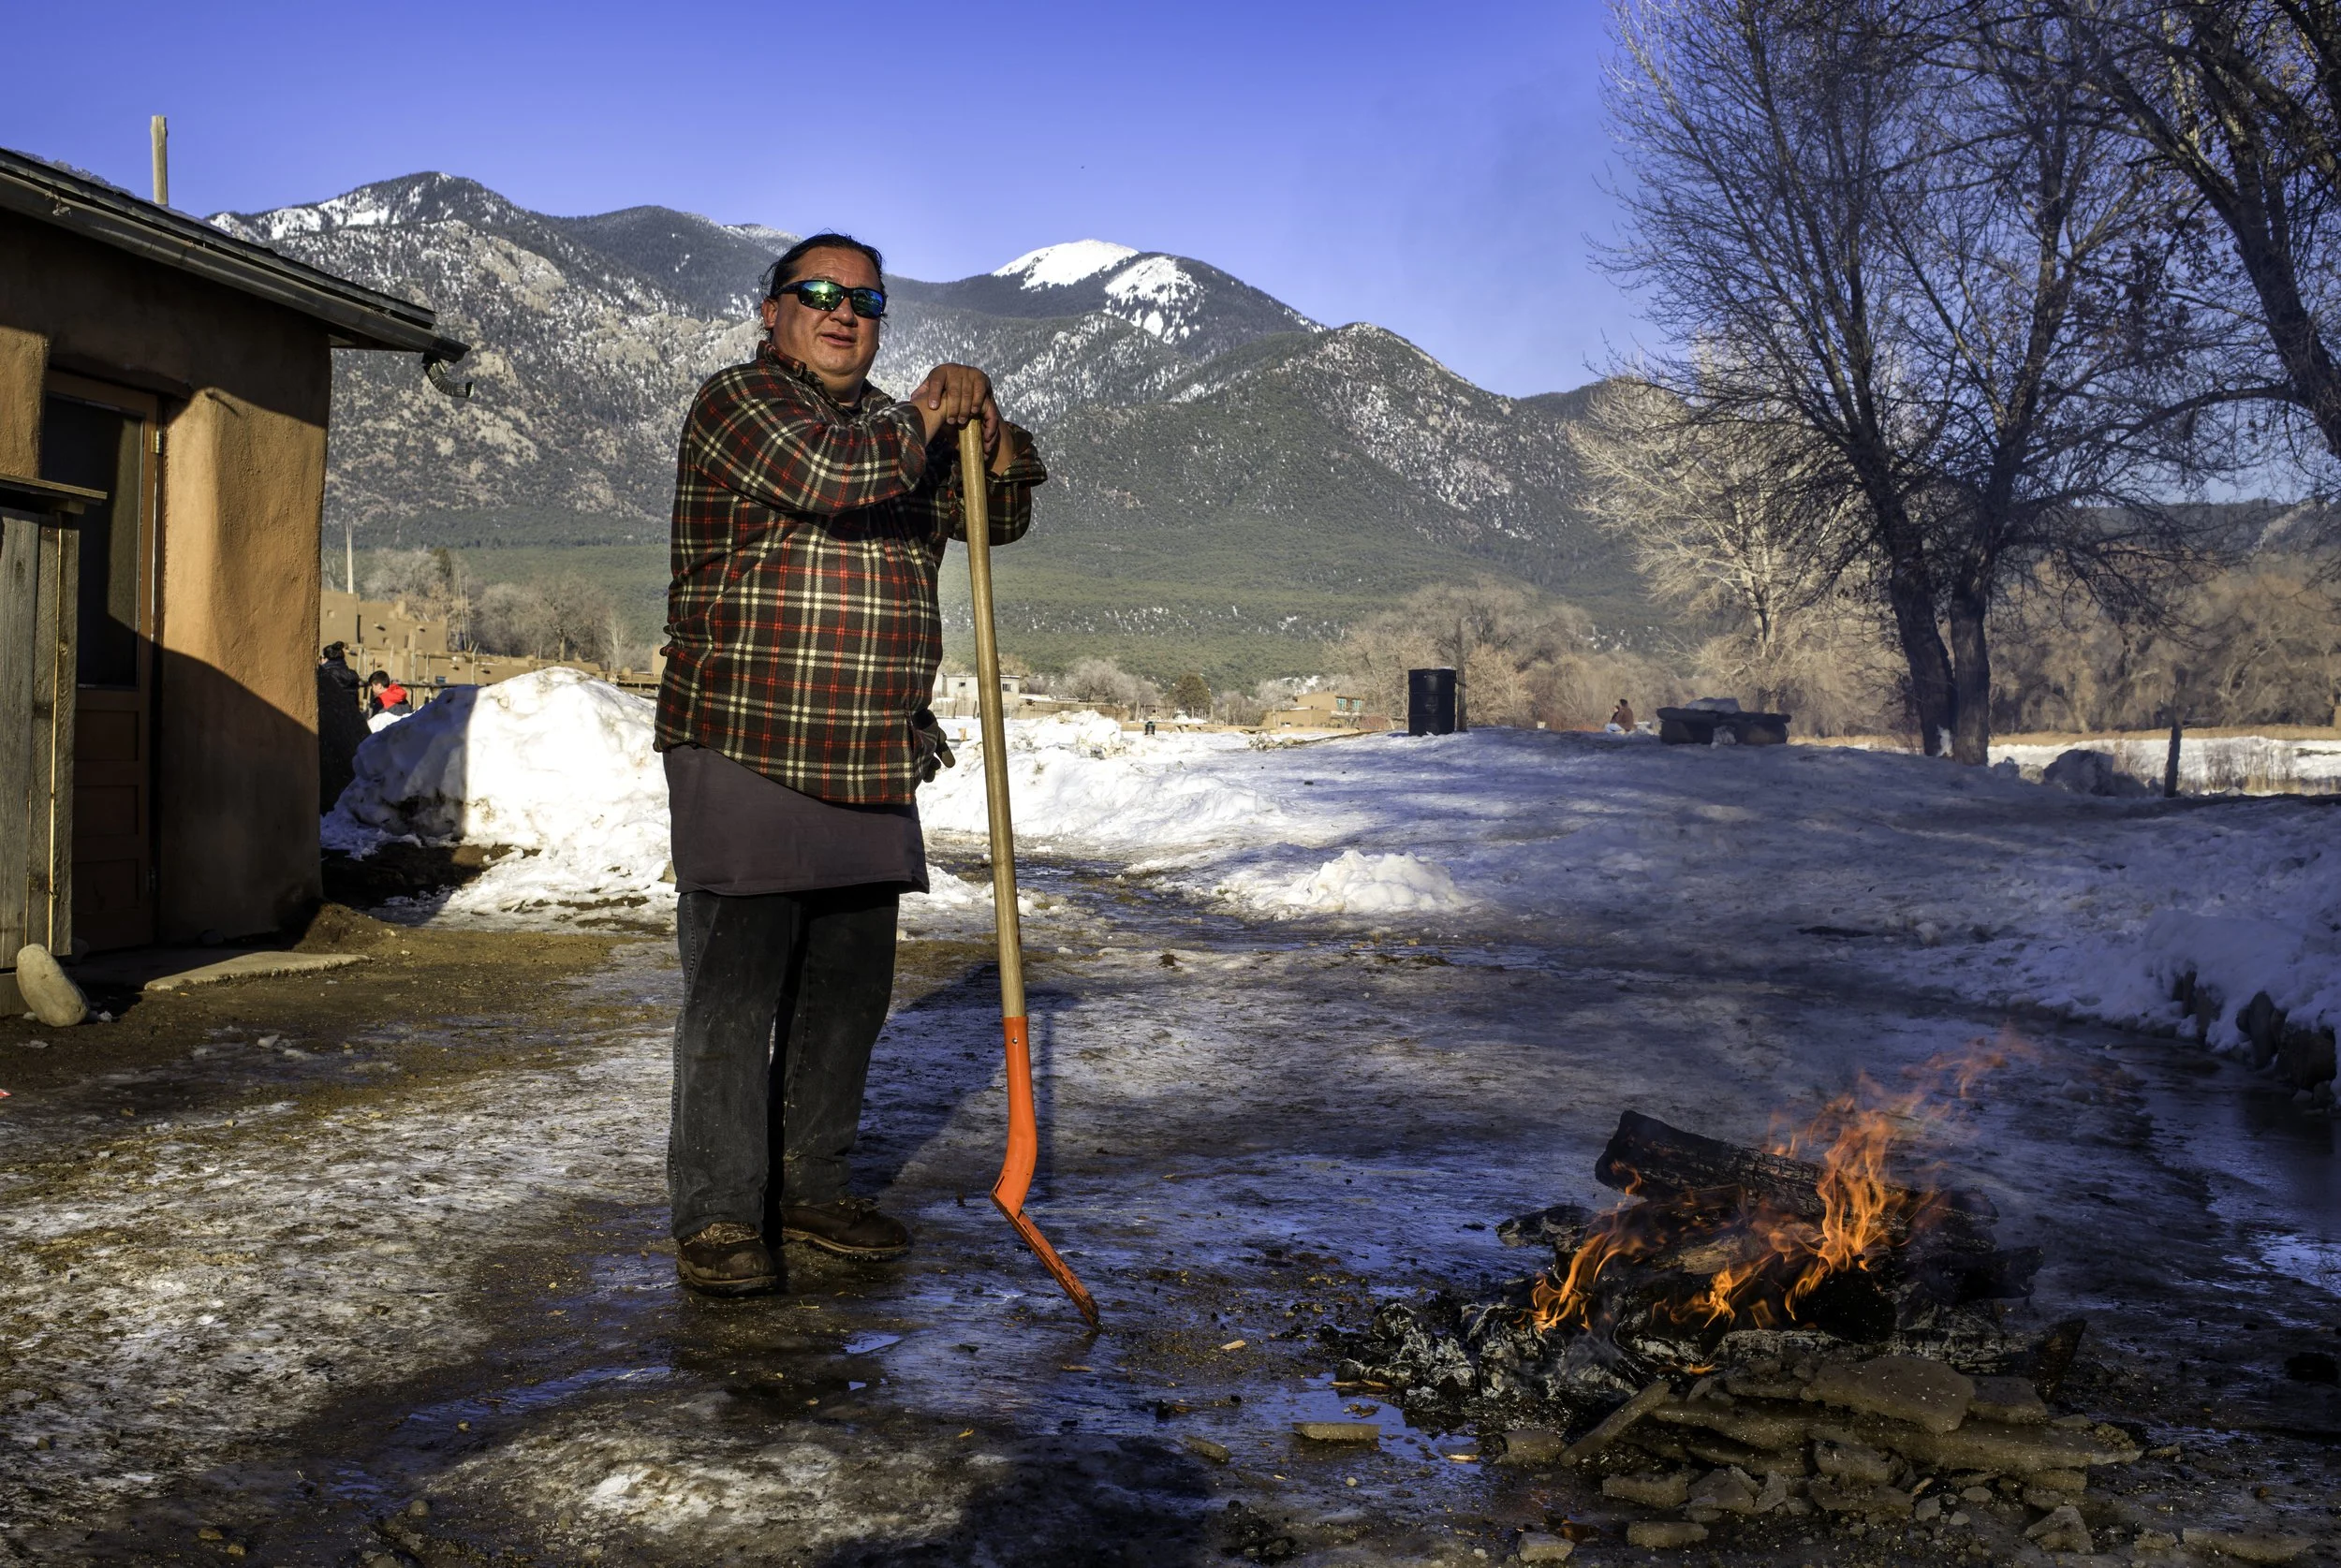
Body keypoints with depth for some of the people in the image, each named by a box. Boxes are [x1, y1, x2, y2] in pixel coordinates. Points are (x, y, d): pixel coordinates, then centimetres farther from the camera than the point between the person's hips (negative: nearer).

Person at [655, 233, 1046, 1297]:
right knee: (735, 988, -6)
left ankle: (810, 1190, 23)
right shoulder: (737, 400, -3)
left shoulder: (890, 426, 19)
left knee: (851, 987, 11)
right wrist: (924, 419, -4)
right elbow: (828, 473, -21)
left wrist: (990, 435, 1)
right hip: (744, 752, -7)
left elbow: (998, 517, 21)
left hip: (873, 764, 7)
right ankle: (716, 1218, 2)